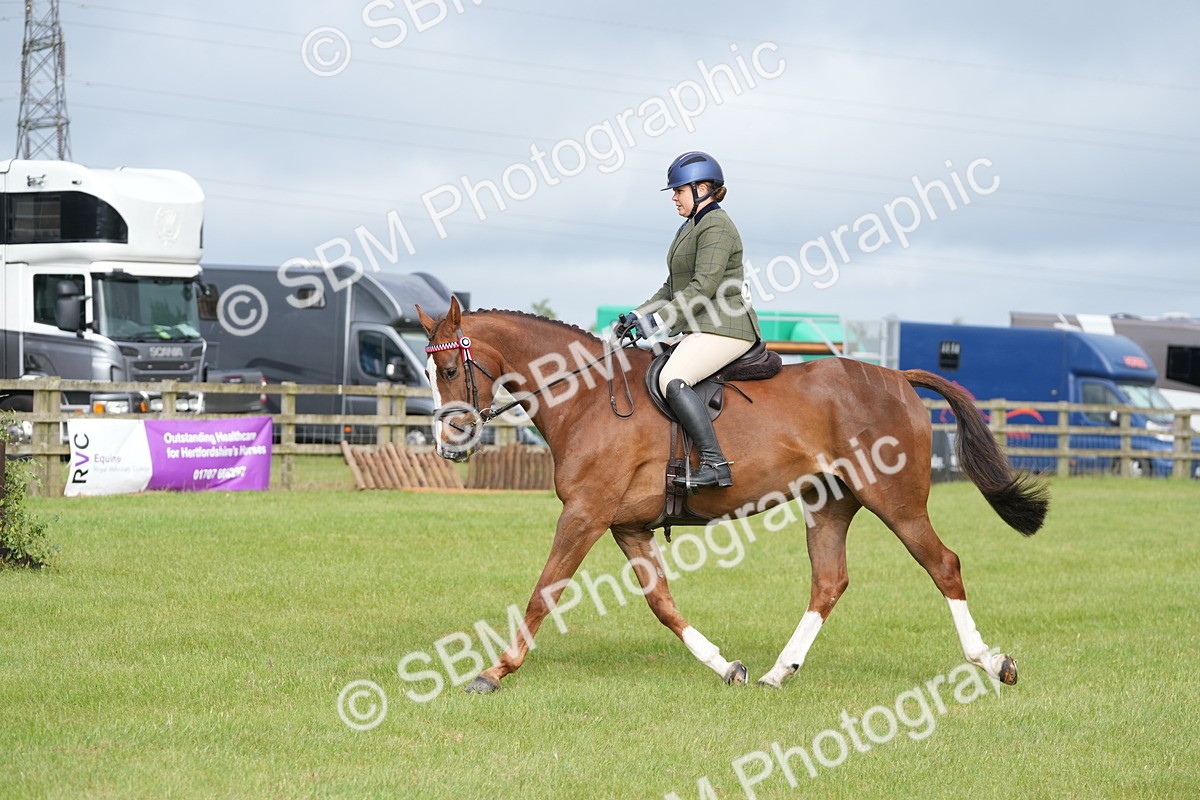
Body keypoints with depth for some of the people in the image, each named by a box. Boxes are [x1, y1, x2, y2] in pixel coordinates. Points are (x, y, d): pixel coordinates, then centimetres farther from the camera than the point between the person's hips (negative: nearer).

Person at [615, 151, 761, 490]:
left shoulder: (716, 226, -11)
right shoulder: (690, 228, 21)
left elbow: (703, 287, -20)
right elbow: (673, 287, 24)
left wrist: (658, 319, -22)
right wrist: (638, 315, 11)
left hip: (723, 328, -11)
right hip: (700, 330, 11)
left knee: (672, 380, -29)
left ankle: (715, 464, -35)